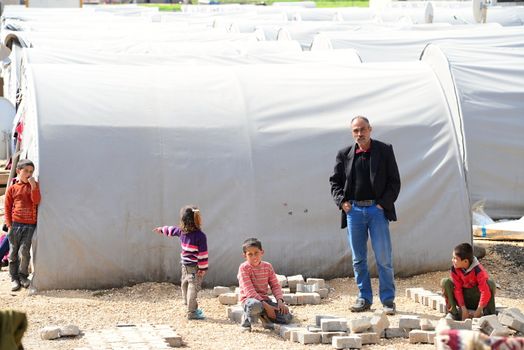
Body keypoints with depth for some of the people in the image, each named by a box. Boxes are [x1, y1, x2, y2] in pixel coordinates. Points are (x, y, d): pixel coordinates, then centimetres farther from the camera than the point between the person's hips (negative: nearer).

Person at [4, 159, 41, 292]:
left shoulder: (34, 186, 8)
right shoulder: (12, 189, 6)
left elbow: (36, 201, -7)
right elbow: (7, 208, 6)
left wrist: (33, 186, -16)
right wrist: (9, 225, -1)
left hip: (30, 225, 0)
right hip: (15, 225, 1)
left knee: (24, 251, -9)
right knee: (13, 252, 4)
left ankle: (23, 276, 9)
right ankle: (14, 278, 14)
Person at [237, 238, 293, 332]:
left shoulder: (267, 267, 5)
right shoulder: (244, 268, -12)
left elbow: (275, 286, 7)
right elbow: (249, 291, -19)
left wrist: (280, 301, -13)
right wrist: (266, 306, -26)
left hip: (264, 299, 5)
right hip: (249, 299, -5)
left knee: (287, 317, -14)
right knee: (255, 305, -44)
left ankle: (264, 316, 14)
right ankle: (246, 318, -8)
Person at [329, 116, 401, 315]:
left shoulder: (385, 151, 3)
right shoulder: (344, 155, 9)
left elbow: (394, 181, 2)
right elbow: (335, 181, 15)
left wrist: (384, 204, -7)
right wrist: (341, 201, -1)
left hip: (377, 210, -3)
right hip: (353, 210, 3)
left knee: (384, 258, -4)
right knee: (358, 259, 7)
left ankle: (388, 300, 3)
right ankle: (364, 298, 16)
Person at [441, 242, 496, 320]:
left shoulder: (478, 270, -25)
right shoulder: (454, 269, -14)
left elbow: (486, 292, -29)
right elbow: (457, 289, -12)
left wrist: (478, 311, -29)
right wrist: (463, 308, -20)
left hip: (477, 298, -3)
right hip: (464, 300, 3)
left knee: (491, 284, -31)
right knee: (445, 282, -20)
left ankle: (489, 313, -21)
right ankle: (453, 312, -16)